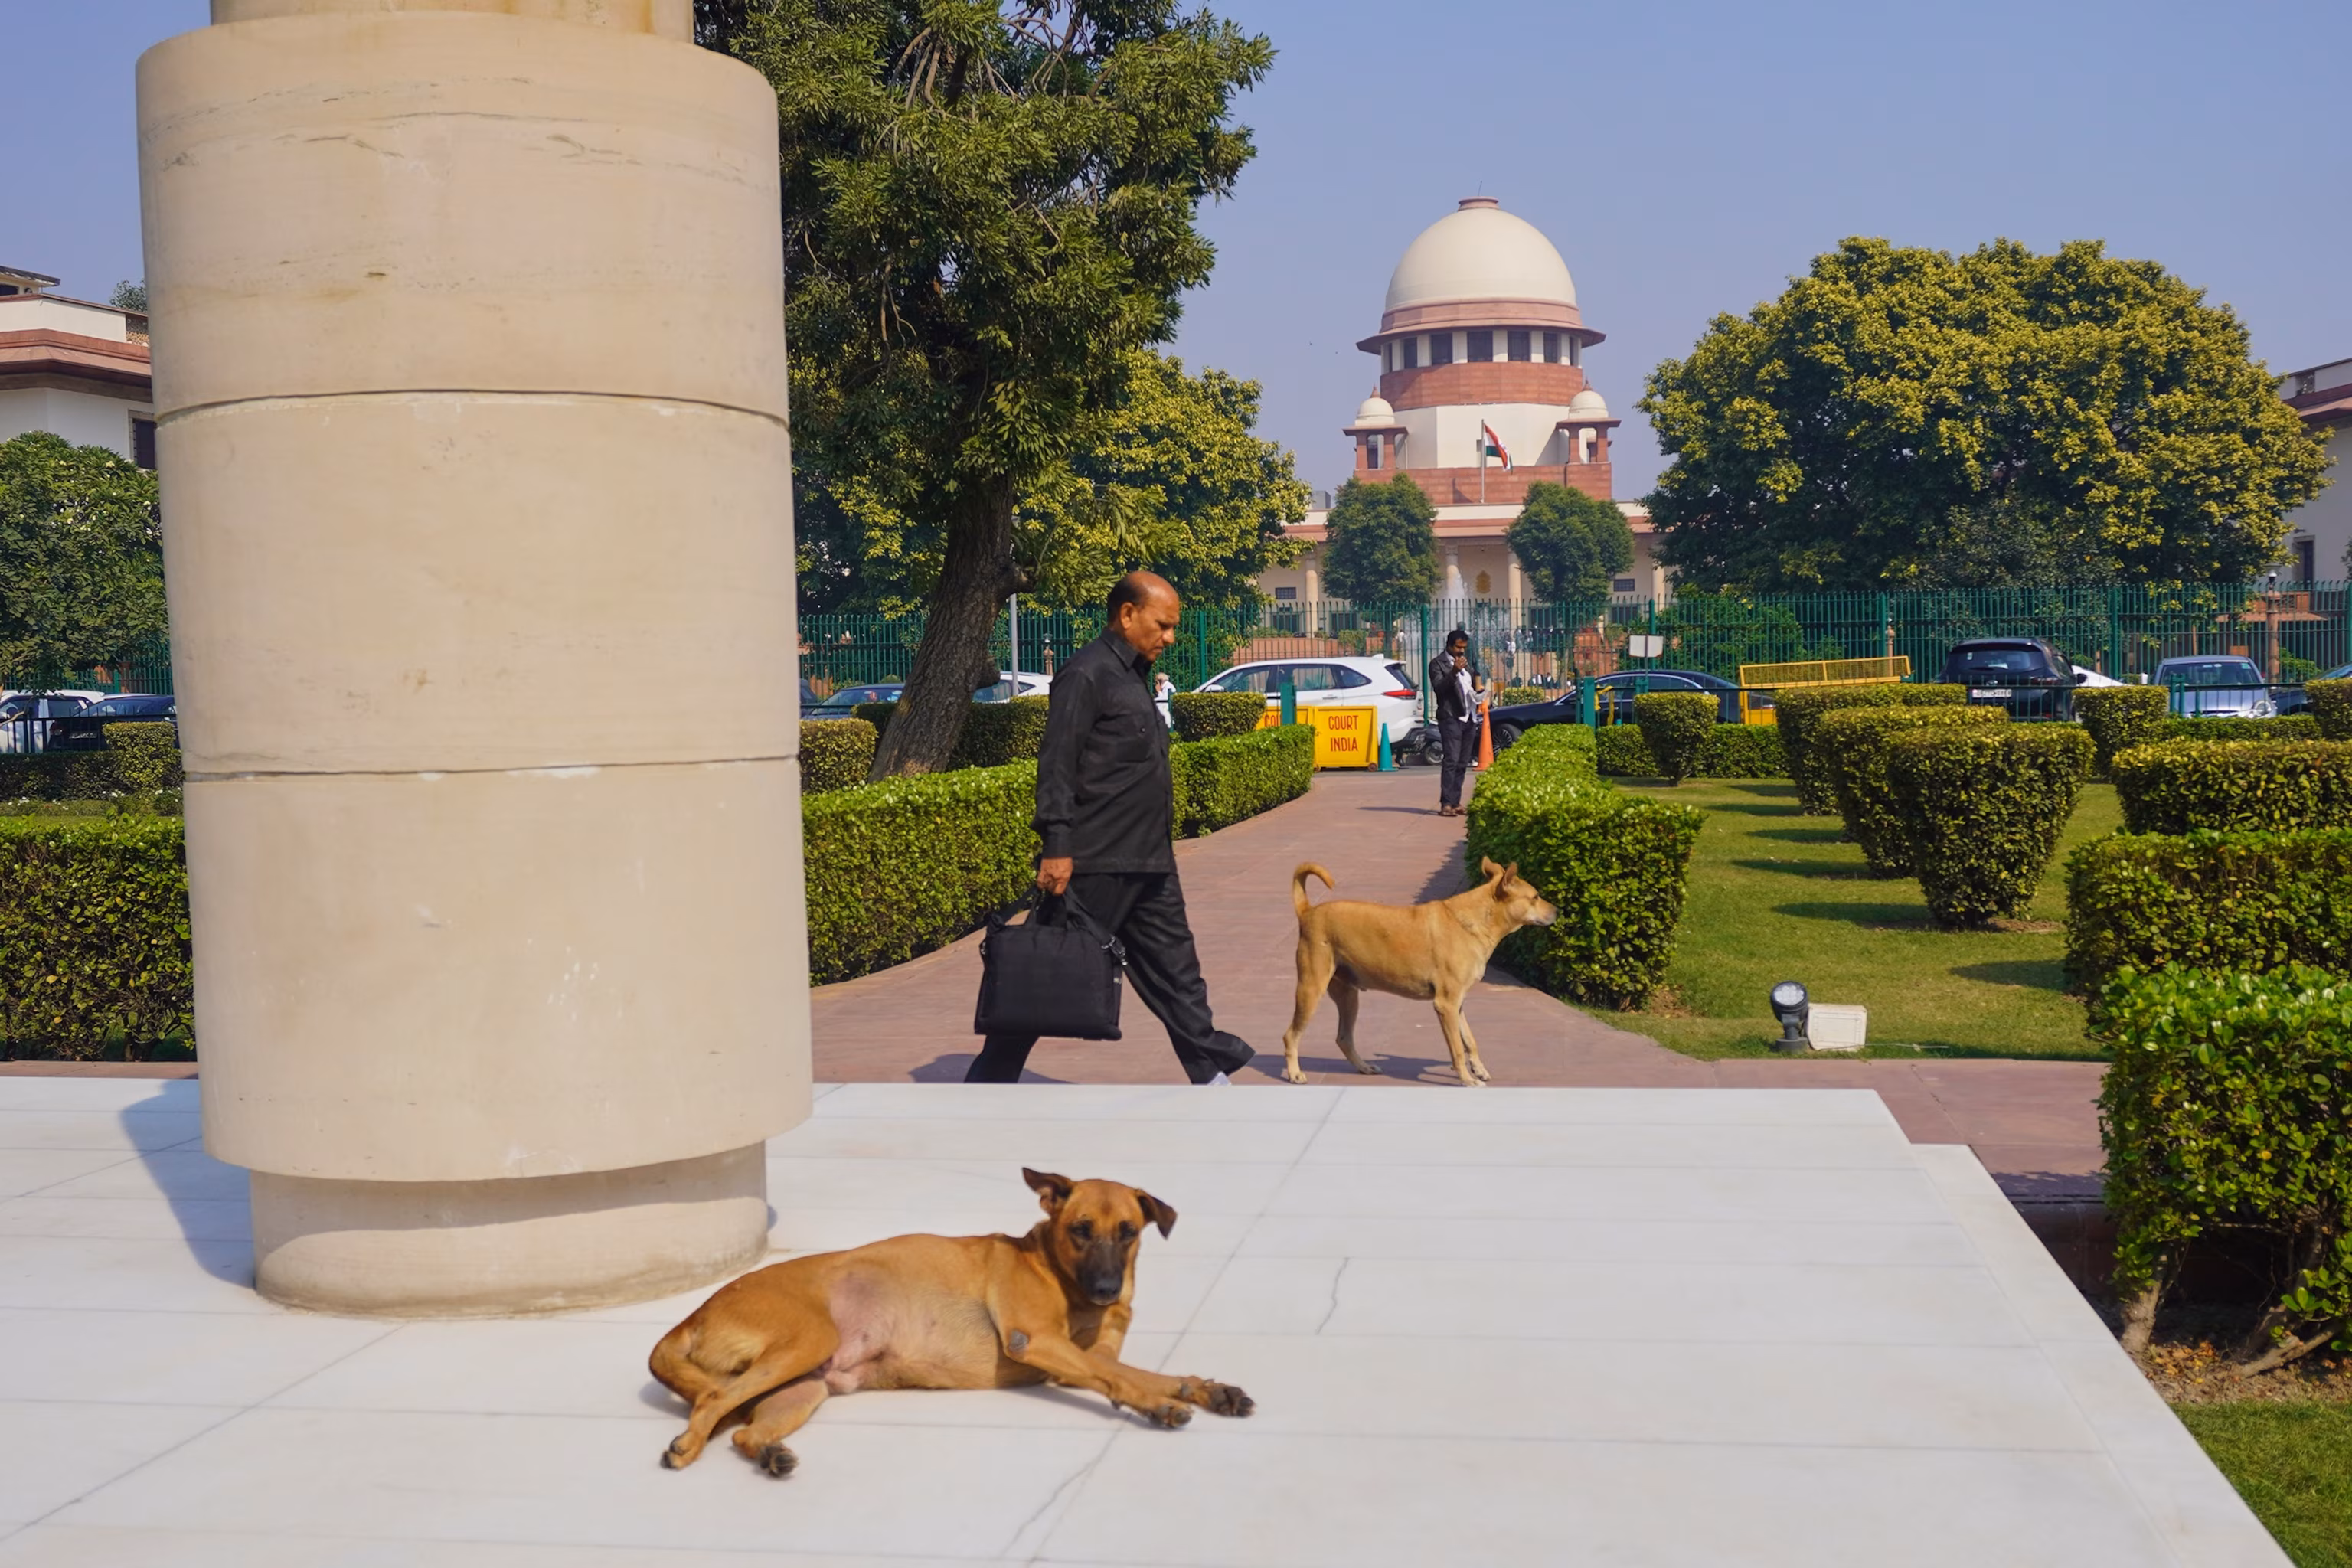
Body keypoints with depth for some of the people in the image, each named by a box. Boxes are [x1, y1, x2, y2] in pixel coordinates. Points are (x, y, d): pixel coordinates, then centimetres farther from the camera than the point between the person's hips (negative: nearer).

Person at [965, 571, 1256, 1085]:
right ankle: (990, 1079, 10)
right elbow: (1056, 768, -18)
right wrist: (1056, 848, -23)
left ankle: (1211, 1071, 15)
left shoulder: (1133, 676, 17)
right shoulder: (1087, 675, -12)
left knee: (1174, 973, 10)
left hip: (1148, 865, 9)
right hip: (1094, 865, -9)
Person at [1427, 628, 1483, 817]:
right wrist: (1454, 671, -28)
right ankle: (1446, 804, -18)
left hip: (1469, 717, 8)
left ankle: (1456, 802, 11)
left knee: (1462, 764, 7)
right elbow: (1438, 687, -16)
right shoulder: (1438, 663, -3)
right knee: (1451, 761, -15)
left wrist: (1479, 688, 7)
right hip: (1451, 718, -7)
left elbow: (1474, 685, 30)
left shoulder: (1467, 663, 19)